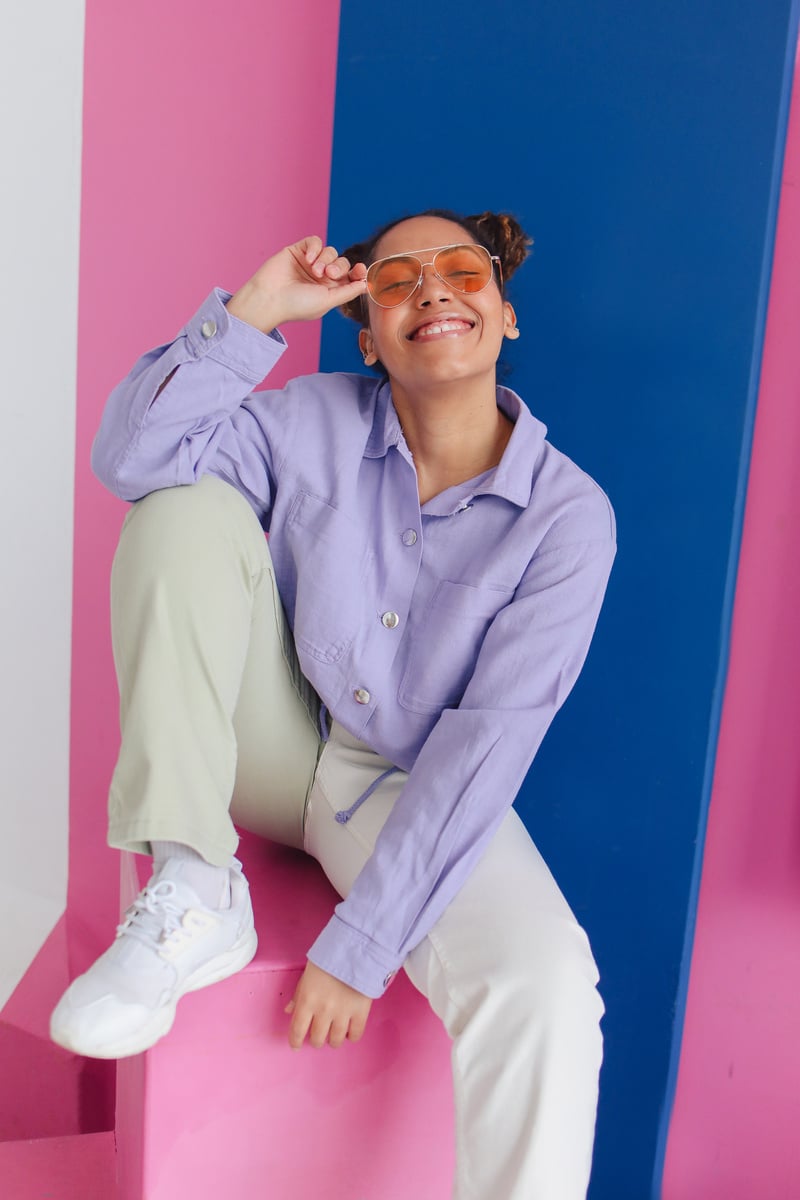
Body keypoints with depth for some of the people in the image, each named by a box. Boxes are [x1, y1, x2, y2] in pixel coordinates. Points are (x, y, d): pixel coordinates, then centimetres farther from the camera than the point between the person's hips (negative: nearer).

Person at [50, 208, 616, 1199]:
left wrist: (359, 948, -21)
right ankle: (192, 896, -18)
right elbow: (131, 455, -16)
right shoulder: (320, 427, -7)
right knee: (188, 508, -18)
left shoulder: (569, 516, -15)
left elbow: (487, 744, -20)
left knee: (545, 988, -32)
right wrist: (256, 309, -22)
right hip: (275, 748, 3)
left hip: (412, 793, -2)